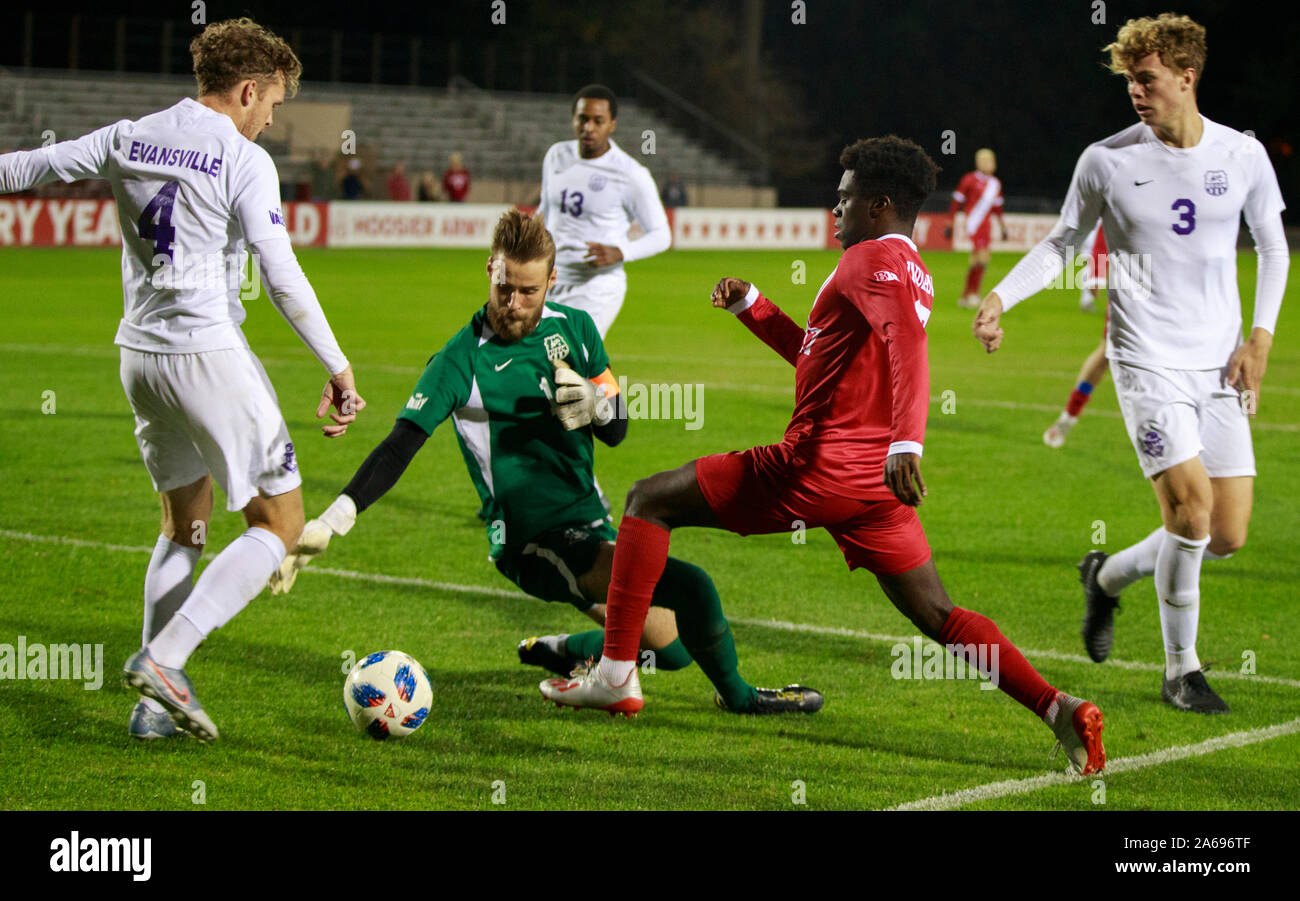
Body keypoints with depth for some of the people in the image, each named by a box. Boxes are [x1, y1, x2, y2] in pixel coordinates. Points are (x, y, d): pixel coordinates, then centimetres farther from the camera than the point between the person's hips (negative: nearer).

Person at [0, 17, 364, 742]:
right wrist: (339, 368, -9)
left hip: (139, 353, 7)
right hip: (209, 355, -7)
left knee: (184, 528, 20)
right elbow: (282, 278, -14)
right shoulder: (244, 162, -10)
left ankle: (155, 705, 13)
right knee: (280, 523, 3)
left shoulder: (128, 140, 6)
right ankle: (164, 658, -11)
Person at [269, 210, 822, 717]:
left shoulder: (574, 328, 3)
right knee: (690, 587, -24)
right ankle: (737, 695, 2)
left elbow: (616, 431, 10)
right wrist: (331, 522, -32)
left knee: (671, 647, 20)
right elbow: (398, 448, -20)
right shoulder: (462, 360, -15)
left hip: (591, 527, 7)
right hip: (533, 544, -7)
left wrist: (595, 406, -15)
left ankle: (555, 652, 39)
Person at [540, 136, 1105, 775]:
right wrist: (750, 306, 27)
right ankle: (1059, 709, -6)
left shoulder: (873, 259, -8)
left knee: (650, 501, 2)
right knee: (939, 618, 10)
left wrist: (906, 441, -41)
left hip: (819, 467, -9)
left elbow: (907, 345, -28)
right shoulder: (913, 272, 22)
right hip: (874, 478, 9)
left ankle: (616, 673, -3)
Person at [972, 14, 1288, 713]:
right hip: (1147, 360, -3)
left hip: (1220, 365, 3)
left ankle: (1107, 577, 27)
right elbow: (1062, 243, 8)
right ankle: (1180, 670, 1)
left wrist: (1261, 336, 4)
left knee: (1227, 537, 0)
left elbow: (1273, 245, 14)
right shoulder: (1107, 161, -4)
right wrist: (1000, 297, -6)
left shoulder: (1243, 155, 1)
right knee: (1190, 508, -17)